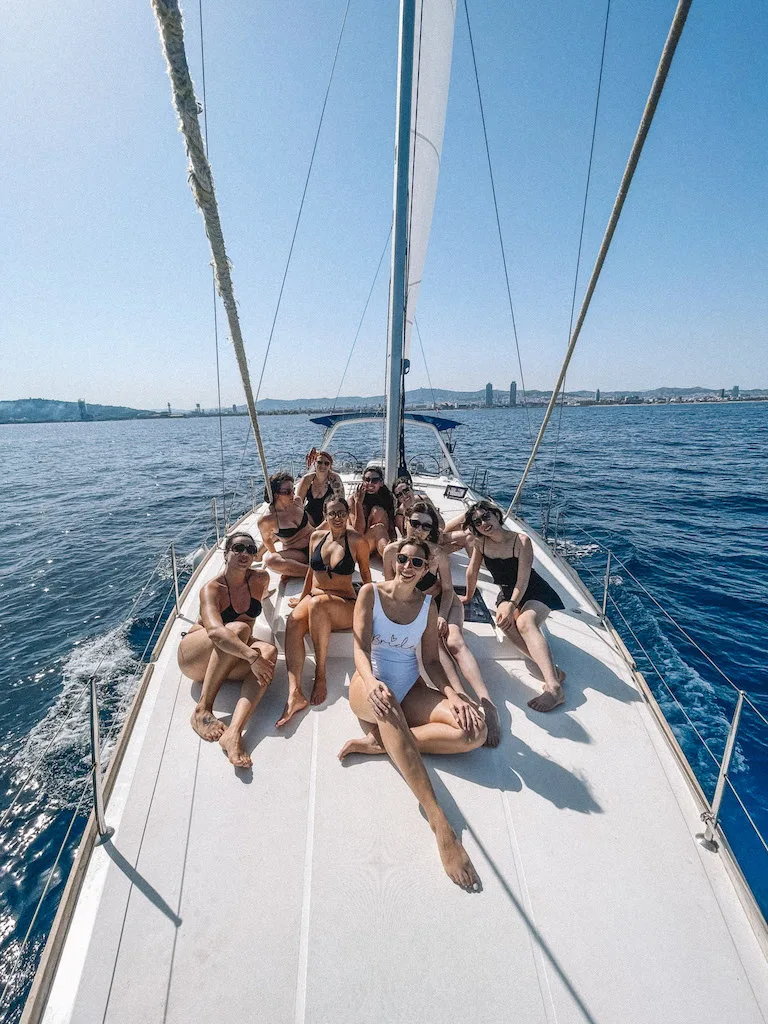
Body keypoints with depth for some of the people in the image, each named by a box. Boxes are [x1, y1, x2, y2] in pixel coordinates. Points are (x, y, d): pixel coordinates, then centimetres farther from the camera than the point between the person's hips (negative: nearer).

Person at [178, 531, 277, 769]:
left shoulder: (260, 579, -5)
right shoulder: (211, 589, -19)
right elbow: (215, 631, -36)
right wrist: (251, 656, -45)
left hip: (230, 661, 4)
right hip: (194, 655, -4)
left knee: (269, 651, -29)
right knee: (238, 628, -34)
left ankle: (234, 731, -43)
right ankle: (202, 710, -28)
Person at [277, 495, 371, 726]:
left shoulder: (356, 540, -5)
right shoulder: (316, 537, 8)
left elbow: (365, 572, 7)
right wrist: (302, 597, 24)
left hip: (346, 606, -4)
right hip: (313, 599, 4)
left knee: (317, 603, -37)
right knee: (293, 623, -30)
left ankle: (320, 674, -23)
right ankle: (295, 693, -38)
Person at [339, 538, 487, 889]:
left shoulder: (428, 605, 5)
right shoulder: (371, 593, -3)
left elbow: (432, 660, 4)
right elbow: (361, 647, -10)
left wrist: (452, 696, -14)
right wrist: (372, 682, -31)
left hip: (411, 689, 4)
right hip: (371, 684, -3)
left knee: (476, 731, -19)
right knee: (387, 705, -41)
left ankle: (377, 743, -22)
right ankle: (440, 824, -41)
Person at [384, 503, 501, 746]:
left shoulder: (438, 552, -13)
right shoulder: (392, 551, -12)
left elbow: (447, 588, -4)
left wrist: (442, 616, -18)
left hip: (443, 602, 0)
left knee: (455, 642, -27)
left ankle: (486, 701, -38)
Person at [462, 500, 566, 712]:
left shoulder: (521, 541, -20)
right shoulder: (480, 542, -9)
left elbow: (523, 579, -23)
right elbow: (472, 571, 3)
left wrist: (511, 605, -35)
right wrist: (468, 597, 12)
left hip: (535, 593, -4)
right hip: (507, 593, 4)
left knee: (524, 622, -36)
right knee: (505, 622, -31)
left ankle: (554, 687, -44)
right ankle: (551, 669, -29)